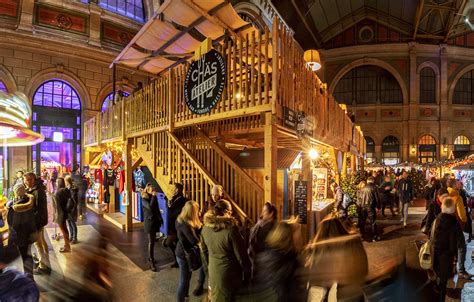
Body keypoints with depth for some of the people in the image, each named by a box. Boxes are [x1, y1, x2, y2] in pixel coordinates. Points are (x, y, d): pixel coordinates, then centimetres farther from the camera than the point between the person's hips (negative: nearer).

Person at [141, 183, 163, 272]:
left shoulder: (154, 198, 7)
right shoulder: (144, 199, -11)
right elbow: (150, 207, -30)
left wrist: (160, 219, 13)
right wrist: (153, 196, -24)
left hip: (155, 222, 6)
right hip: (149, 222, -6)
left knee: (153, 241, 13)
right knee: (151, 242, -5)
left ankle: (151, 258, 27)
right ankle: (152, 262, 0)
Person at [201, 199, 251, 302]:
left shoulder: (206, 228, -7)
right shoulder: (231, 229, -26)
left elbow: (205, 251, 7)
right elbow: (241, 255, -17)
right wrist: (247, 272, -3)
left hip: (213, 272, 5)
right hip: (229, 272, -5)